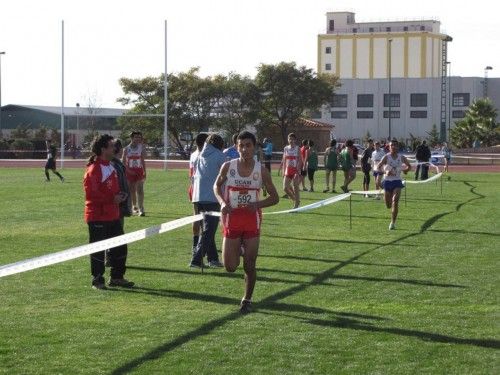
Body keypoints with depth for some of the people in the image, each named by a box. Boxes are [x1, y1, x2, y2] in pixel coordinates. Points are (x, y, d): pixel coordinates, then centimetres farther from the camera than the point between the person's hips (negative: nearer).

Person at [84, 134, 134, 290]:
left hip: (113, 215, 9)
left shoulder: (111, 166, 13)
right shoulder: (93, 169, -16)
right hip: (98, 217, -9)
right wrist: (112, 199, -19)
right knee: (98, 249, -1)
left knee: (119, 247, 12)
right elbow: (91, 193, -23)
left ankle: (117, 278, 22)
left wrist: (120, 196, 6)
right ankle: (97, 280, 8)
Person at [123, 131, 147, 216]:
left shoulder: (141, 148, 3)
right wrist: (128, 170, -11)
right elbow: (123, 161, 2)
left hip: (139, 171, 0)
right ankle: (134, 207, 22)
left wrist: (144, 172, 6)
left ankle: (141, 209, -14)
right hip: (130, 172, 0)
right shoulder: (126, 149, 1)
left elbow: (143, 161, 8)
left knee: (140, 190, -11)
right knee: (132, 191, 6)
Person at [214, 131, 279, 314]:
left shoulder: (261, 171, -6)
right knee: (230, 267, 0)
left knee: (249, 266, 1)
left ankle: (247, 299, 21)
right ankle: (238, 249, 34)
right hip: (232, 218, 0)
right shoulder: (228, 167, -5)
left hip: (252, 219, 0)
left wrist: (257, 204, -17)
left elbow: (274, 197, 1)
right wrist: (222, 202, -8)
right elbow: (217, 186, 11)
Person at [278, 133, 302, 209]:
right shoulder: (286, 148, 9)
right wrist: (283, 171, 8)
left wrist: (298, 171, -16)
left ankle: (296, 205, 4)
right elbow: (284, 160, 12)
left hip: (295, 170, -4)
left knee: (295, 188, -4)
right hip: (288, 171, 4)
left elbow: (300, 160, -7)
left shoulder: (297, 149, -3)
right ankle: (295, 199, 18)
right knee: (285, 188, -3)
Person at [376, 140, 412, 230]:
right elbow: (378, 167, -14)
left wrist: (406, 170, -5)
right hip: (387, 181, 0)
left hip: (397, 182, 0)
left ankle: (393, 223, -13)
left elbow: (409, 166, 16)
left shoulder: (401, 157, 2)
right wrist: (385, 172, -31)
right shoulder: (386, 157, -5)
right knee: (388, 205, 4)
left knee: (395, 202, -17)